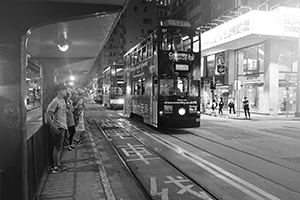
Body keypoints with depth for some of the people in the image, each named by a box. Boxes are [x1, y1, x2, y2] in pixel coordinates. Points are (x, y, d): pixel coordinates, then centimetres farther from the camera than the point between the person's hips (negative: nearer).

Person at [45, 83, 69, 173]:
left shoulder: (63, 100, 11)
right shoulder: (55, 101, -16)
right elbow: (47, 114, -19)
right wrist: (53, 127, -21)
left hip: (63, 127, 9)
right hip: (58, 128, -9)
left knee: (64, 147, 16)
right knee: (58, 148, 2)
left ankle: (58, 163, 31)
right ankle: (56, 167, 15)